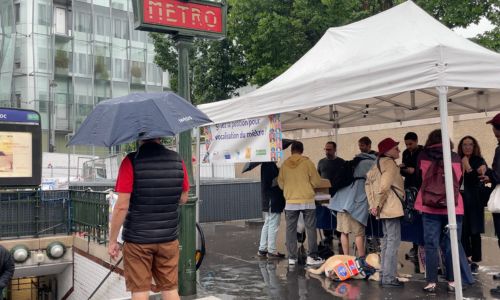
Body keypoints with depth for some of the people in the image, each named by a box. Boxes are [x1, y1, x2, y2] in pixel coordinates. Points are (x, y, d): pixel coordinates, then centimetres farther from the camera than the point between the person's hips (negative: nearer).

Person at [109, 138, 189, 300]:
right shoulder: (177, 160, -1)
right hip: (168, 238, 3)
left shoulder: (131, 161, -13)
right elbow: (183, 199, 9)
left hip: (137, 239, -3)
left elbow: (122, 206, -15)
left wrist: (112, 240, -6)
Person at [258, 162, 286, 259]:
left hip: (269, 200, 10)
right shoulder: (270, 165, -18)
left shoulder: (266, 164, 11)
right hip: (273, 200, -10)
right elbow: (272, 183, -23)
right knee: (273, 225, -2)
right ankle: (271, 251, 5)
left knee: (267, 224, 15)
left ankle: (262, 249, 22)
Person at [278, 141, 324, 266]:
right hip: (307, 201, -2)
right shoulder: (307, 162, -5)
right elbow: (316, 181, -3)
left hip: (290, 202, 2)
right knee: (310, 229, 5)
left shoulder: (285, 164, 1)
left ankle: (292, 257, 10)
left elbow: (281, 184, 7)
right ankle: (312, 257, 5)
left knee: (291, 230, 8)